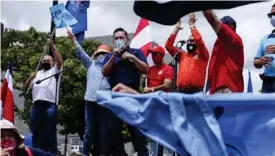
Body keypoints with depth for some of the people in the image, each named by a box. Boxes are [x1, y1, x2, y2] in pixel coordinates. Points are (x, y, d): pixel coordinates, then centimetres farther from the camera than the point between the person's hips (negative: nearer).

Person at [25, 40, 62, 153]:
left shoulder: (55, 71, 14)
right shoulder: (37, 73, 30)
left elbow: (59, 61, -6)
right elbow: (26, 86, 24)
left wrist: (52, 47, -9)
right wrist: (30, 78, 4)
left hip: (50, 105, -5)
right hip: (36, 105, 6)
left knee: (50, 133, -6)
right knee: (36, 132, 5)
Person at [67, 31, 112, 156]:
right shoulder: (91, 64, 20)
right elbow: (81, 53, 14)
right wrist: (73, 39, 6)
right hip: (91, 101, 1)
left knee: (104, 132, -1)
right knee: (89, 131, 0)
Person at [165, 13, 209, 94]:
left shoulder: (202, 55, 9)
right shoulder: (182, 55, 21)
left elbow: (199, 41, -8)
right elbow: (168, 45, 15)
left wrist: (192, 25, 0)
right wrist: (176, 29, 13)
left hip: (196, 91, -4)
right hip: (181, 91, 4)